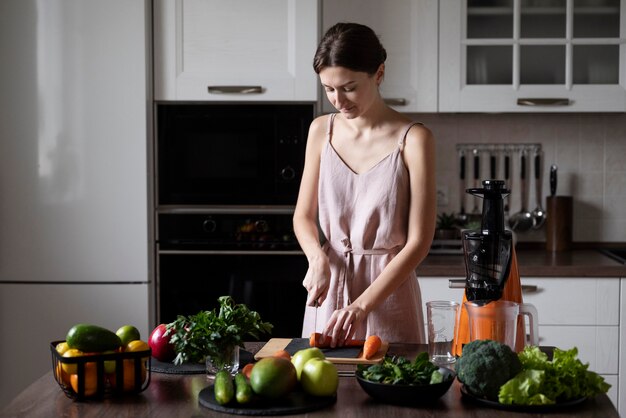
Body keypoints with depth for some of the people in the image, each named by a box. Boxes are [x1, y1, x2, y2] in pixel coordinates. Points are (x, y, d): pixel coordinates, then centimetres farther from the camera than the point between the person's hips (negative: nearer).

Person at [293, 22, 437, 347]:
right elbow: (303, 216, 10)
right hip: (329, 283, 4)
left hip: (389, 287, -4)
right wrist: (318, 260, -11)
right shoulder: (321, 131, 3)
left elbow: (419, 241, -13)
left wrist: (362, 305, -19)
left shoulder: (413, 140, -11)